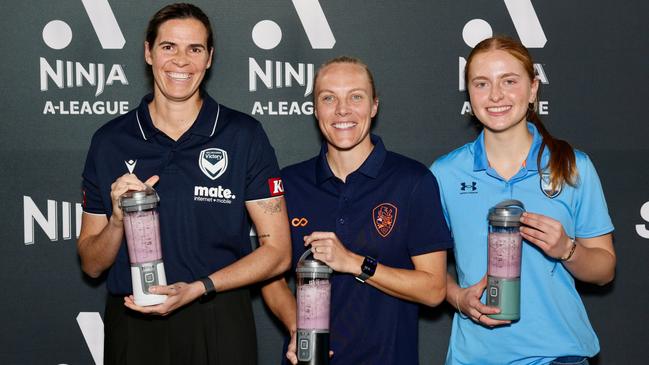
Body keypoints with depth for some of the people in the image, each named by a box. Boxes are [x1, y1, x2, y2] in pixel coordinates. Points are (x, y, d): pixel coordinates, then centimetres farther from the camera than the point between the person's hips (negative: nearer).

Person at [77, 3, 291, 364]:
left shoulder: (244, 135, -5)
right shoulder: (110, 141, 0)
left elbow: (278, 252, -5)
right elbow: (92, 264, 5)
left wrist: (197, 288, -16)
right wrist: (118, 220, -15)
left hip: (220, 324, -2)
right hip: (132, 324, 2)